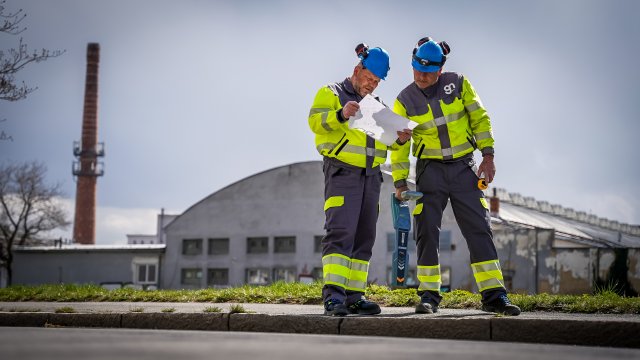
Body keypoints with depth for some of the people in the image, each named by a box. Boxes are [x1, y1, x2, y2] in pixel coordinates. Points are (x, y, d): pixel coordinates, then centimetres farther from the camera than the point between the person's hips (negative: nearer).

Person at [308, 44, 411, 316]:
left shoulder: (377, 105, 23)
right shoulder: (332, 93, 5)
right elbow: (315, 121, -11)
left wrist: (400, 139, 2)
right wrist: (340, 115, -30)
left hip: (371, 176, 7)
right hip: (342, 172, -7)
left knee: (364, 237, 5)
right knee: (340, 232, -18)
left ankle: (354, 295, 8)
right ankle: (333, 294, -23)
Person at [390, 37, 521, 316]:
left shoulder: (458, 84, -3)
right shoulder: (404, 101, -4)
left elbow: (479, 118, 2)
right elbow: (399, 145, 0)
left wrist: (488, 155, -5)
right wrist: (400, 182, -3)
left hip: (464, 167, 0)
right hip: (430, 170, 0)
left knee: (479, 229, -3)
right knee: (427, 232, -4)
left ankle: (494, 295, -1)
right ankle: (429, 295, 5)